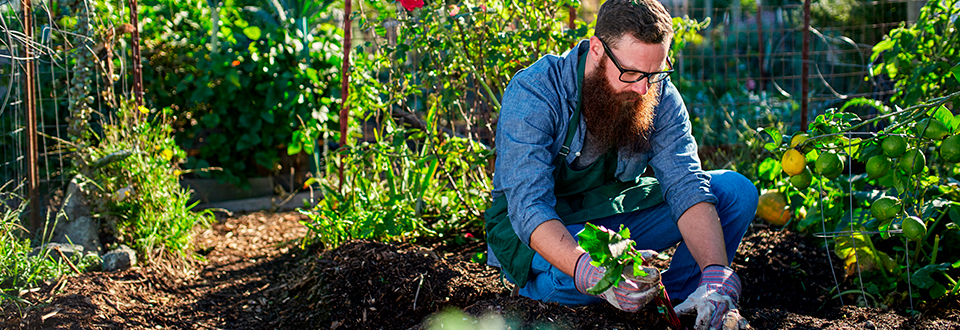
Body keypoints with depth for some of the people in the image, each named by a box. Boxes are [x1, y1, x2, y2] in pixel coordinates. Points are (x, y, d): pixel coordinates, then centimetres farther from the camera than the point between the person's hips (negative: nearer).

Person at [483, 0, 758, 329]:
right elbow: (529, 206, -36)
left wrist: (717, 278, -38)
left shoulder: (659, 95, -12)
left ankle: (676, 300, -2)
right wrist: (591, 274, -54)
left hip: (615, 215, 5)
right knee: (579, 273, -40)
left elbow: (686, 186, -20)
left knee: (737, 192, -10)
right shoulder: (533, 93, -27)